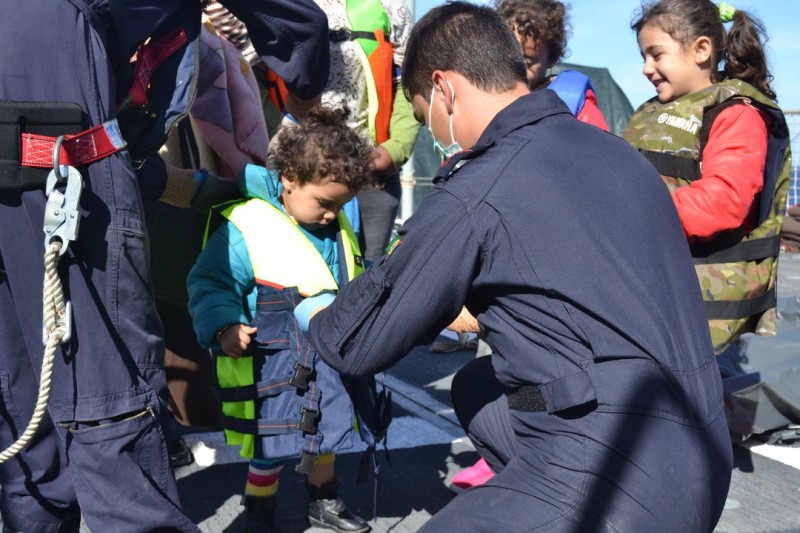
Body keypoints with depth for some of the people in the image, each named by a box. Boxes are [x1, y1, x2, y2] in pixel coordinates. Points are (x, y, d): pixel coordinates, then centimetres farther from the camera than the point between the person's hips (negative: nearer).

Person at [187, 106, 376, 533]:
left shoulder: (336, 229, 5)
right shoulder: (245, 229, -20)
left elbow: (355, 285, 20)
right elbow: (209, 284, -18)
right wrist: (224, 328, -30)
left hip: (328, 359, 7)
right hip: (271, 366, -7)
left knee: (328, 430, 20)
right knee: (271, 450, 5)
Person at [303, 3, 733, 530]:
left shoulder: (475, 197, -16)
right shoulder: (613, 150, 7)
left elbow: (358, 346, -5)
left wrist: (315, 312, 17)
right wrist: (474, 307, 33)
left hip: (620, 484, -8)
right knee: (474, 387, 23)